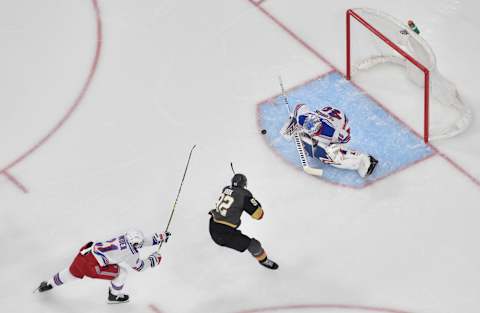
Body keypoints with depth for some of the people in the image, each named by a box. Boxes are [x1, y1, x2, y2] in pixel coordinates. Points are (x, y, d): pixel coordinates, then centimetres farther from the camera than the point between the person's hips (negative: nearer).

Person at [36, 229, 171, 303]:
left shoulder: (126, 238, 7)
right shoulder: (130, 252, -14)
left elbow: (142, 241, 23)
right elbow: (139, 267, 2)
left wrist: (159, 237, 23)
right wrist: (153, 259, 15)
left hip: (84, 253, 8)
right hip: (91, 266, -8)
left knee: (72, 273, 34)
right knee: (121, 273, 5)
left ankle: (48, 284, 52)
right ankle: (114, 296, 27)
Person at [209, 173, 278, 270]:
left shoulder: (226, 189, 5)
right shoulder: (244, 195, -13)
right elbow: (258, 215, -10)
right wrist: (256, 204, 9)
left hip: (213, 227, 8)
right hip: (225, 233, -7)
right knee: (253, 245, 2)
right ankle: (263, 259, 27)